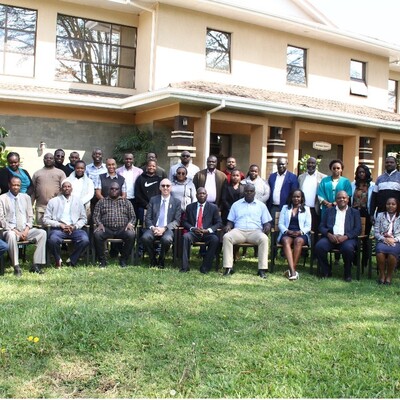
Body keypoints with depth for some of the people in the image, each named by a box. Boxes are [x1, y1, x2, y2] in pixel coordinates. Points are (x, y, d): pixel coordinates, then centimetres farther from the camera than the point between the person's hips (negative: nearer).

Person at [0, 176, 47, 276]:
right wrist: (15, 230, -15)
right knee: (11, 235, -38)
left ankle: (36, 265, -23)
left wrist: (27, 229, -5)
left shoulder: (26, 197, 15)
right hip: (11, 230, -4)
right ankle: (16, 267, -31)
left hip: (25, 230, 4)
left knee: (42, 233, -22)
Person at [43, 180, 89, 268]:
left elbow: (83, 219, 16)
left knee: (85, 240, -30)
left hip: (74, 229, 1)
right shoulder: (53, 201, 12)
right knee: (53, 240, -35)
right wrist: (60, 225, -8)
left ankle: (72, 261, -6)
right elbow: (45, 219, 6)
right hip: (58, 228, -1)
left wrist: (75, 226, -4)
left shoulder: (78, 201, 18)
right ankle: (58, 260, -5)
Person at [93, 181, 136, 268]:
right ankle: (102, 260, -17)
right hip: (106, 229, 0)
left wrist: (130, 223, -8)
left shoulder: (126, 202, 20)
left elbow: (133, 216, 15)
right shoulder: (101, 202, 19)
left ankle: (123, 260, -16)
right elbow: (95, 216, 11)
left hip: (122, 229, 0)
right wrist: (99, 224, -10)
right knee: (97, 234, -32)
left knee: (131, 234, -32)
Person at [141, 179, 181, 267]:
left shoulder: (176, 202, 10)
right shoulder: (153, 200, 14)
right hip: (154, 228, 2)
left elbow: (177, 221, 2)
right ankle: (152, 260, -6)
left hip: (168, 229, -1)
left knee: (167, 239, -36)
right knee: (145, 237, -31)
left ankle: (161, 260, -7)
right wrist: (152, 228, -13)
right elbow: (148, 218, 9)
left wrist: (164, 228, -14)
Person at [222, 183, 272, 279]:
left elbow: (267, 222, 15)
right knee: (226, 237, -32)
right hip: (238, 231, 1)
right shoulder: (236, 204, 21)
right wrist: (228, 227, -4)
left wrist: (267, 228, -9)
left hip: (255, 231, -1)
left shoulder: (261, 205, 18)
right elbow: (230, 221, 20)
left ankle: (262, 269, -34)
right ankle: (228, 268, -32)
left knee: (264, 239, -35)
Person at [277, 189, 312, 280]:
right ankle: (293, 270, -48)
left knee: (298, 241, -37)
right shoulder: (285, 208, 20)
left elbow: (308, 226, 9)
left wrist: (300, 232, -12)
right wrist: (288, 231, -9)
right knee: (286, 241, -35)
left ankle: (293, 269, -36)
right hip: (287, 233, 0)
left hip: (301, 234, 0)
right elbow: (280, 224, 11)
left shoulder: (306, 209, 17)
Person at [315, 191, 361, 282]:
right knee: (319, 246, -29)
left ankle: (347, 273, -11)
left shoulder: (354, 212, 17)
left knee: (348, 248, -35)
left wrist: (345, 237, -14)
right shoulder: (329, 210, 21)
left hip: (347, 238, -1)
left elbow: (358, 229, 4)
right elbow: (322, 226, 12)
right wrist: (329, 235, -11)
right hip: (331, 237, 2)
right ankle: (326, 272, -8)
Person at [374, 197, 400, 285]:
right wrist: (384, 239, -10)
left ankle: (389, 276, -19)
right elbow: (376, 232, 9)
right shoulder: (380, 215, 16)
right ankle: (382, 274, -20)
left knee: (392, 251, -36)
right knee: (380, 250, -35)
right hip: (382, 241, 1)